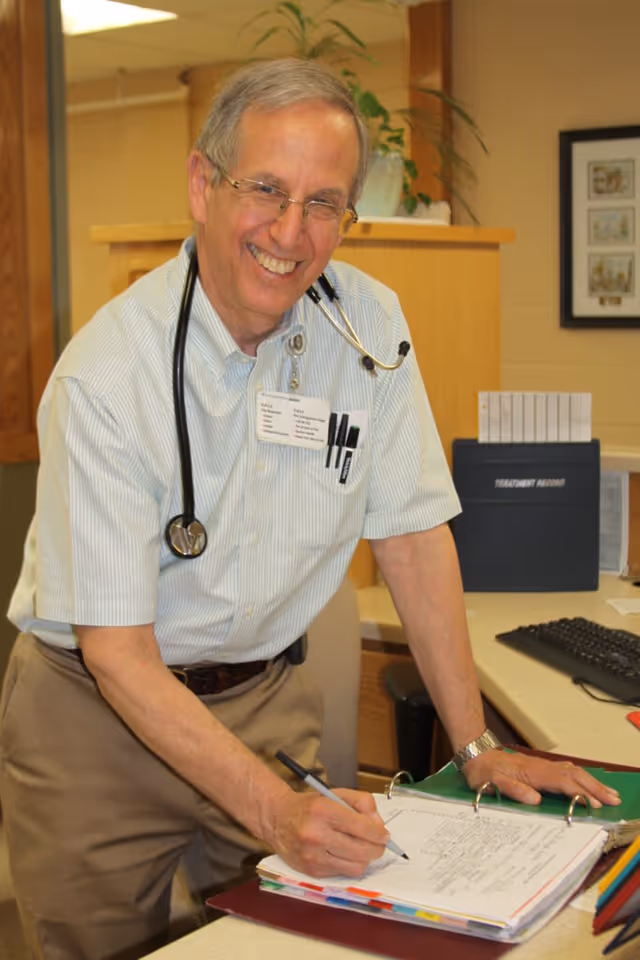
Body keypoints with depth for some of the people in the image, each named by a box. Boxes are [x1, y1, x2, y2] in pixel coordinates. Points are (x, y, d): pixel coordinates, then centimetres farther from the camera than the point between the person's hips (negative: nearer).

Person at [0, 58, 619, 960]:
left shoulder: (370, 322, -9)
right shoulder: (105, 371, -22)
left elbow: (410, 533, -3)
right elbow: (116, 650, -22)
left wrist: (477, 746, -6)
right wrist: (273, 807, -33)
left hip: (265, 698, 3)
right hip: (95, 709, -3)